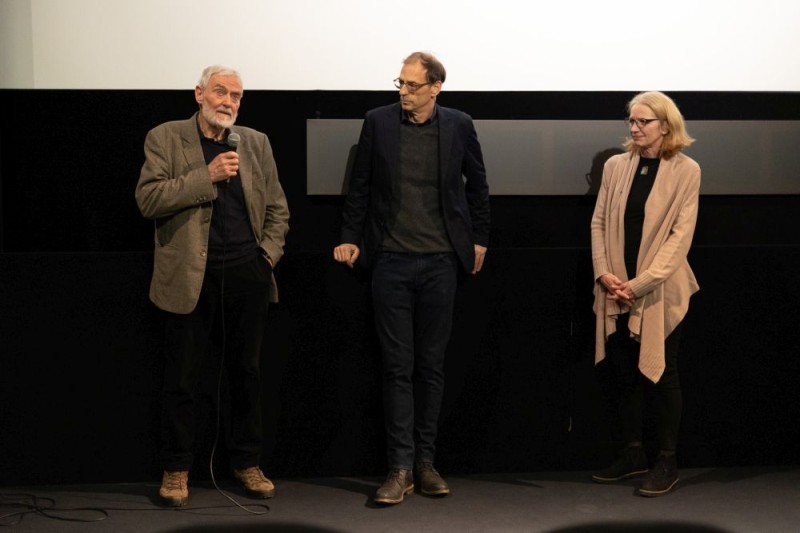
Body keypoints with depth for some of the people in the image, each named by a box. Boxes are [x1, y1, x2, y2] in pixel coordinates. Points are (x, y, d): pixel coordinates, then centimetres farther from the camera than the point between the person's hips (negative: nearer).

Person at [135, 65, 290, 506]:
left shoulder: (255, 143, 12)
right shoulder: (165, 139, 1)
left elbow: (277, 208, 16)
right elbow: (148, 198, -12)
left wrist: (269, 252, 2)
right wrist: (207, 176, -16)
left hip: (247, 274, 3)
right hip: (190, 276, -3)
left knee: (247, 372, 10)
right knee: (182, 377, 3)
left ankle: (247, 464, 21)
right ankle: (176, 470, 14)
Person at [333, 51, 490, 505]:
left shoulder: (459, 126, 1)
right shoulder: (378, 122, 1)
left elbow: (477, 184, 12)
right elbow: (361, 185, 7)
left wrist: (479, 239, 12)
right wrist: (350, 237, 3)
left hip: (440, 262, 0)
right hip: (391, 261, 0)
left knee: (432, 365, 7)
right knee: (398, 366, 0)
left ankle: (426, 463, 15)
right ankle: (401, 468, 3)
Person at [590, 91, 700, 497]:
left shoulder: (685, 171, -6)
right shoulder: (615, 165, 5)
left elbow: (680, 235, -10)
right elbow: (599, 222, 6)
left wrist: (640, 284, -16)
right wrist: (604, 273, -9)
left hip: (659, 291, -4)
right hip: (616, 291, 4)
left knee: (660, 374, 3)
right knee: (624, 373, 9)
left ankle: (667, 461, 13)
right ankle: (633, 454, 21)